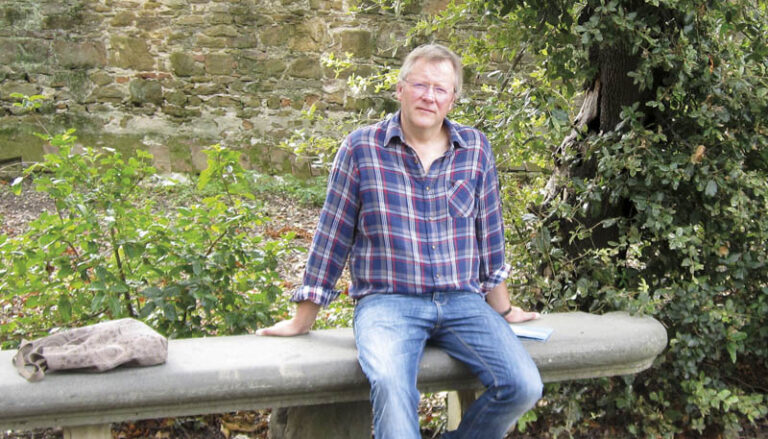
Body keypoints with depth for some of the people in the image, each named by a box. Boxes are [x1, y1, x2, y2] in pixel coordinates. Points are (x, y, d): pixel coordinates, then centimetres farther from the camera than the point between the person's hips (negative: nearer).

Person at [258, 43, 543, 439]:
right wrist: (302, 320, 7)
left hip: (462, 302, 4)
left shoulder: (475, 149, 9)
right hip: (387, 302, -3)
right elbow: (332, 238, 4)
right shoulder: (362, 148, 0)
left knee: (524, 386, -17)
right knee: (391, 385, -35)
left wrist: (502, 309, 21)